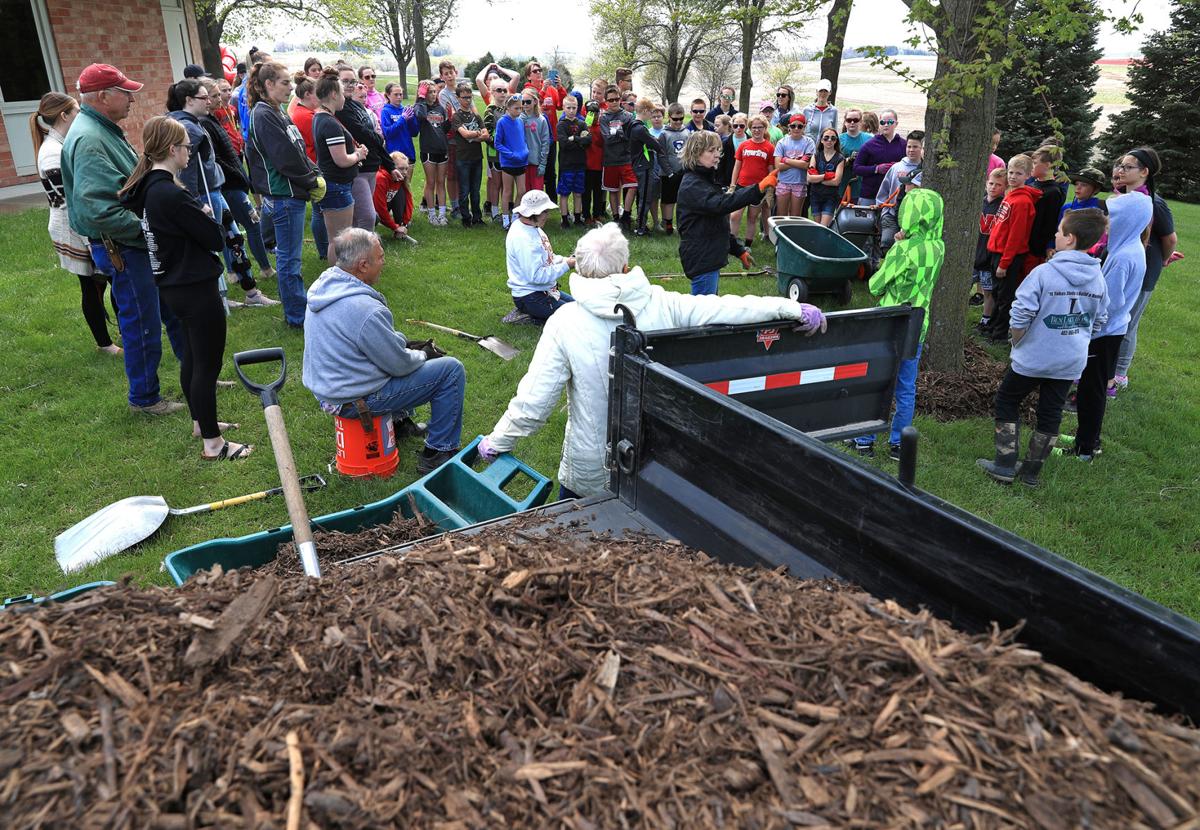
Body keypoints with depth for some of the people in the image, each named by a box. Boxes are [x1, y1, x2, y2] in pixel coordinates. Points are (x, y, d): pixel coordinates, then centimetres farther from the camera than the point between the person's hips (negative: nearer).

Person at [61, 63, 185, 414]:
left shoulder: (105, 129, 12)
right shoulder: (88, 140, -21)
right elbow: (97, 209, -30)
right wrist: (148, 231, -21)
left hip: (141, 241, 10)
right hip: (122, 248, -10)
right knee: (142, 325, 2)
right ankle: (144, 398, 19)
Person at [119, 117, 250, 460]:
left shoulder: (148, 187, 5)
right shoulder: (171, 194, -24)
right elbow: (216, 239, -19)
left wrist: (200, 215, -3)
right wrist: (209, 216, 0)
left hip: (174, 286, 10)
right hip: (196, 289, -10)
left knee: (192, 355, 23)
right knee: (208, 363, -1)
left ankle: (200, 421, 38)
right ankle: (213, 443, 8)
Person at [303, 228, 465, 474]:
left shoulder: (323, 284, -1)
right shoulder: (366, 310, -30)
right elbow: (400, 365, -18)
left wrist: (403, 342, 8)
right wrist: (422, 355, 2)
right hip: (355, 400, -9)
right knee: (452, 370, -6)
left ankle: (399, 420, 37)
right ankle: (437, 454, 3)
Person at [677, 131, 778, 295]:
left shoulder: (706, 179, 17)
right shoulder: (691, 185, -15)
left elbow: (719, 222, 23)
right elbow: (721, 204, -32)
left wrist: (739, 250, 21)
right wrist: (758, 189, -39)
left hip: (711, 256, 10)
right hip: (701, 258, -10)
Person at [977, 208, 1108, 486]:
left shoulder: (1044, 272, -18)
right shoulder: (1098, 278, 0)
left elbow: (1020, 316, -21)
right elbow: (1098, 322, 9)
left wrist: (1018, 342, -4)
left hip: (1032, 358, -5)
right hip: (1071, 362, 5)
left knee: (1007, 402, 13)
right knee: (1051, 414, 14)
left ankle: (1005, 466, 11)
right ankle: (1032, 471, 23)